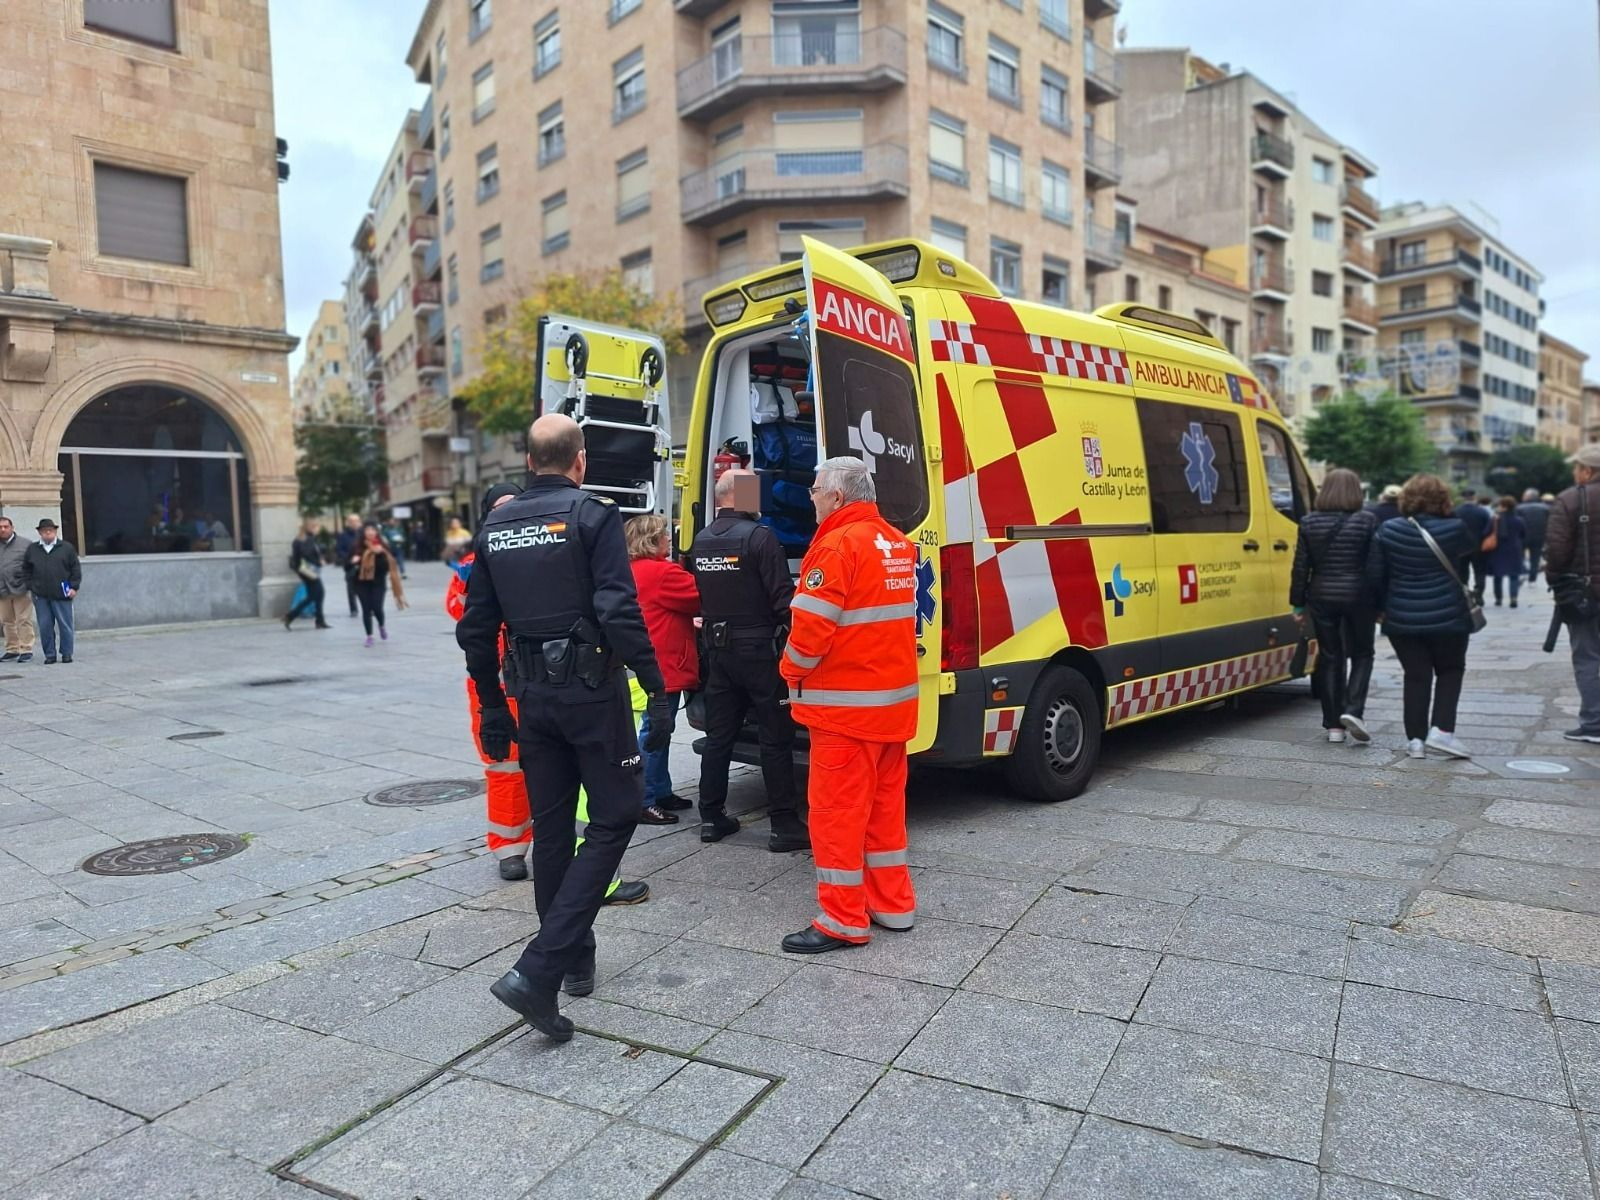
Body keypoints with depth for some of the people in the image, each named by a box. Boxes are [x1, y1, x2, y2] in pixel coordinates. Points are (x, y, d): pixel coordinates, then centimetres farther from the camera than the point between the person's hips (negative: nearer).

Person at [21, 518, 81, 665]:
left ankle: (67, 653, 10)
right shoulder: (32, 550, 11)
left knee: (65, 625, 1)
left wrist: (74, 587, -4)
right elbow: (26, 570, 17)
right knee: (45, 626, 4)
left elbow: (76, 568, 3)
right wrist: (30, 586, 6)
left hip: (62, 595, -2)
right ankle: (49, 654, 11)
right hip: (40, 596, 2)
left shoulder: (67, 547, 4)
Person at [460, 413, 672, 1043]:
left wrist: (492, 709, 18)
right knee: (614, 817, 3)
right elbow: (620, 613, -19)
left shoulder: (495, 526, 9)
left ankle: (574, 960, 29)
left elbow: (475, 629, 10)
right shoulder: (593, 515, -9)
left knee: (552, 827, 16)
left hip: (533, 695, 6)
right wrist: (658, 693, -15)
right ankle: (539, 970, -7)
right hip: (591, 690, -6)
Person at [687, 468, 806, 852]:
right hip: (757, 649, -7)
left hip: (718, 648, 7)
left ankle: (711, 817, 20)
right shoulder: (759, 537, -14)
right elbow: (783, 597, -17)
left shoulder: (700, 541, 9)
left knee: (718, 735, 13)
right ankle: (784, 825, 3)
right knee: (775, 738, -1)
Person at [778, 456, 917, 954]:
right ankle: (893, 904, 26)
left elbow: (811, 628, -19)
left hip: (847, 703, -9)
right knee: (884, 804, 17)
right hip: (894, 698, 9)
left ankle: (843, 921, 8)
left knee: (837, 810, 0)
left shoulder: (838, 545, -16)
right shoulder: (897, 544, 10)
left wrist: (792, 670, -3)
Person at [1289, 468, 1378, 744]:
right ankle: (1353, 710, -6)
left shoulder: (1309, 523, 0)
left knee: (1330, 657, 9)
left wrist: (1298, 603, 8)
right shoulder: (1368, 521, -6)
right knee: (1361, 654, 14)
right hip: (1358, 597, -2)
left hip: (1322, 598, 2)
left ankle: (1333, 724, 10)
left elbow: (1301, 566, 2)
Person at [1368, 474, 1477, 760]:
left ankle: (1415, 738, 9)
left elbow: (1375, 575, 0)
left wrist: (1383, 607, 13)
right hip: (1447, 618, -2)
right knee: (1450, 671, 15)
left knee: (1416, 676, 9)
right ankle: (1442, 730, 4)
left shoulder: (1387, 531, -3)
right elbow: (1474, 550, 11)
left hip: (1402, 618, 2)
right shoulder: (1455, 530, -9)